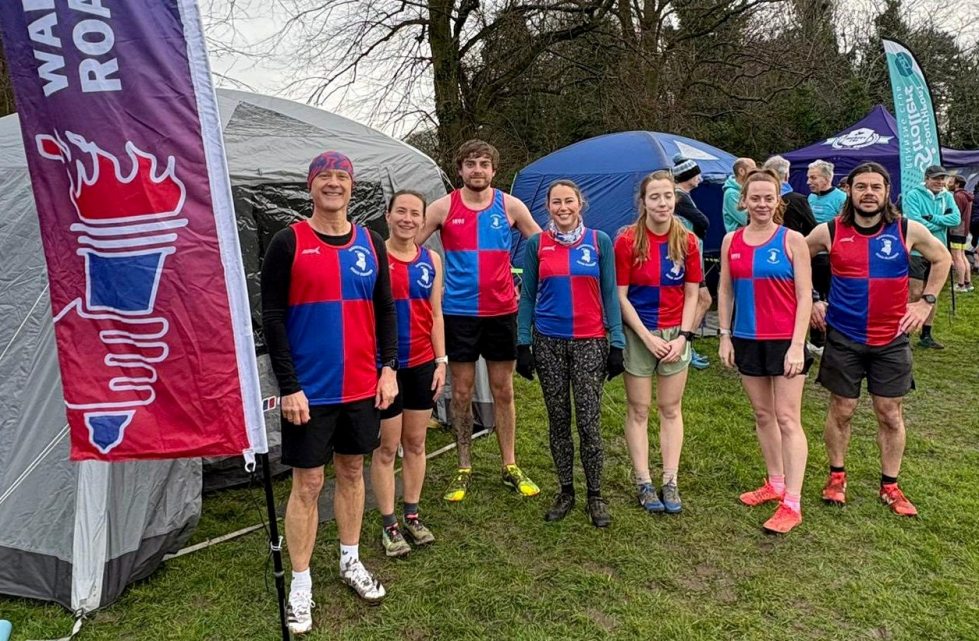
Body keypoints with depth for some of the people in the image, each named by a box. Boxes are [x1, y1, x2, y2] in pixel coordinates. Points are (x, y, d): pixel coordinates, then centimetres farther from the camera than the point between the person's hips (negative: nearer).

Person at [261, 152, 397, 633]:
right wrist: (289, 386, -14)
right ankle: (300, 585, 20)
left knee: (352, 471, 17)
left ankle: (350, 562, 35)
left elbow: (385, 309, 10)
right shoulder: (288, 243, -8)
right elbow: (272, 318, -10)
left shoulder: (370, 243, 6)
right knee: (307, 483, 4)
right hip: (309, 391, -4)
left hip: (361, 388, 4)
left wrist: (389, 368, 2)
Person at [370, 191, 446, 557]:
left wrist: (441, 361, 5)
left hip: (422, 364, 5)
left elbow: (435, 314, 9)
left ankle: (412, 516, 30)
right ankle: (389, 525, 20)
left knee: (415, 443, 15)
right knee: (386, 448, 6)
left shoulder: (431, 260, 6)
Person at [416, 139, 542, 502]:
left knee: (503, 391, 9)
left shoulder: (510, 206, 1)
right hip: (458, 312, -1)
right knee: (461, 393, 6)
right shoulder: (444, 207, -2)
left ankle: (510, 467, 22)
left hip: (502, 312, 1)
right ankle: (464, 469, 20)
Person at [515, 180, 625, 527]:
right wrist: (523, 343, 1)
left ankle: (595, 495, 15)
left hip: (590, 342, -1)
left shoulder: (599, 241, 2)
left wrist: (616, 343, 0)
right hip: (548, 342, 1)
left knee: (589, 421, -2)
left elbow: (610, 295, 4)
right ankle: (565, 492, 24)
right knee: (558, 420, 9)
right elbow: (527, 296, 6)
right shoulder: (536, 244, 3)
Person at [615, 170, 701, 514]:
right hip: (638, 335, -2)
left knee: (671, 409, 10)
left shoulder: (687, 241, -1)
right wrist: (647, 337, -13)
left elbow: (691, 295, 3)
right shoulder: (627, 241, -10)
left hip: (675, 335, 3)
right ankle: (644, 483, 18)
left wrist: (683, 337, -8)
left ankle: (670, 482, 20)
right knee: (638, 411, 6)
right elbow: (620, 296, -9)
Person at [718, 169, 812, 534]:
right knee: (762, 414, 14)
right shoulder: (731, 242, 5)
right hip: (747, 340, 5)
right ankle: (776, 483, 29)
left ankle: (792, 505, 2)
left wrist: (797, 345, -14)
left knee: (787, 418, -3)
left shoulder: (792, 240, -6)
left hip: (784, 340, -4)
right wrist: (725, 336, 5)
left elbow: (804, 296, -8)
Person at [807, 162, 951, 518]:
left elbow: (942, 259, 14)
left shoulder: (908, 230, -4)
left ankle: (890, 485, 22)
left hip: (892, 340, 1)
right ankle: (836, 475, 26)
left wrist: (926, 302, 6)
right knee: (841, 410, 9)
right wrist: (810, 301, 2)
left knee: (891, 414, 8)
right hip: (843, 338, -1)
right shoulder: (829, 232, -7)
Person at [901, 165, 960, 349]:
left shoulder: (947, 197, 7)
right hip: (916, 251, -6)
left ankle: (926, 336, 20)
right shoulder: (913, 195, -8)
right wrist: (941, 222, -10)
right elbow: (915, 221, -20)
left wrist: (931, 218, -16)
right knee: (915, 294, -8)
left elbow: (955, 219, -6)